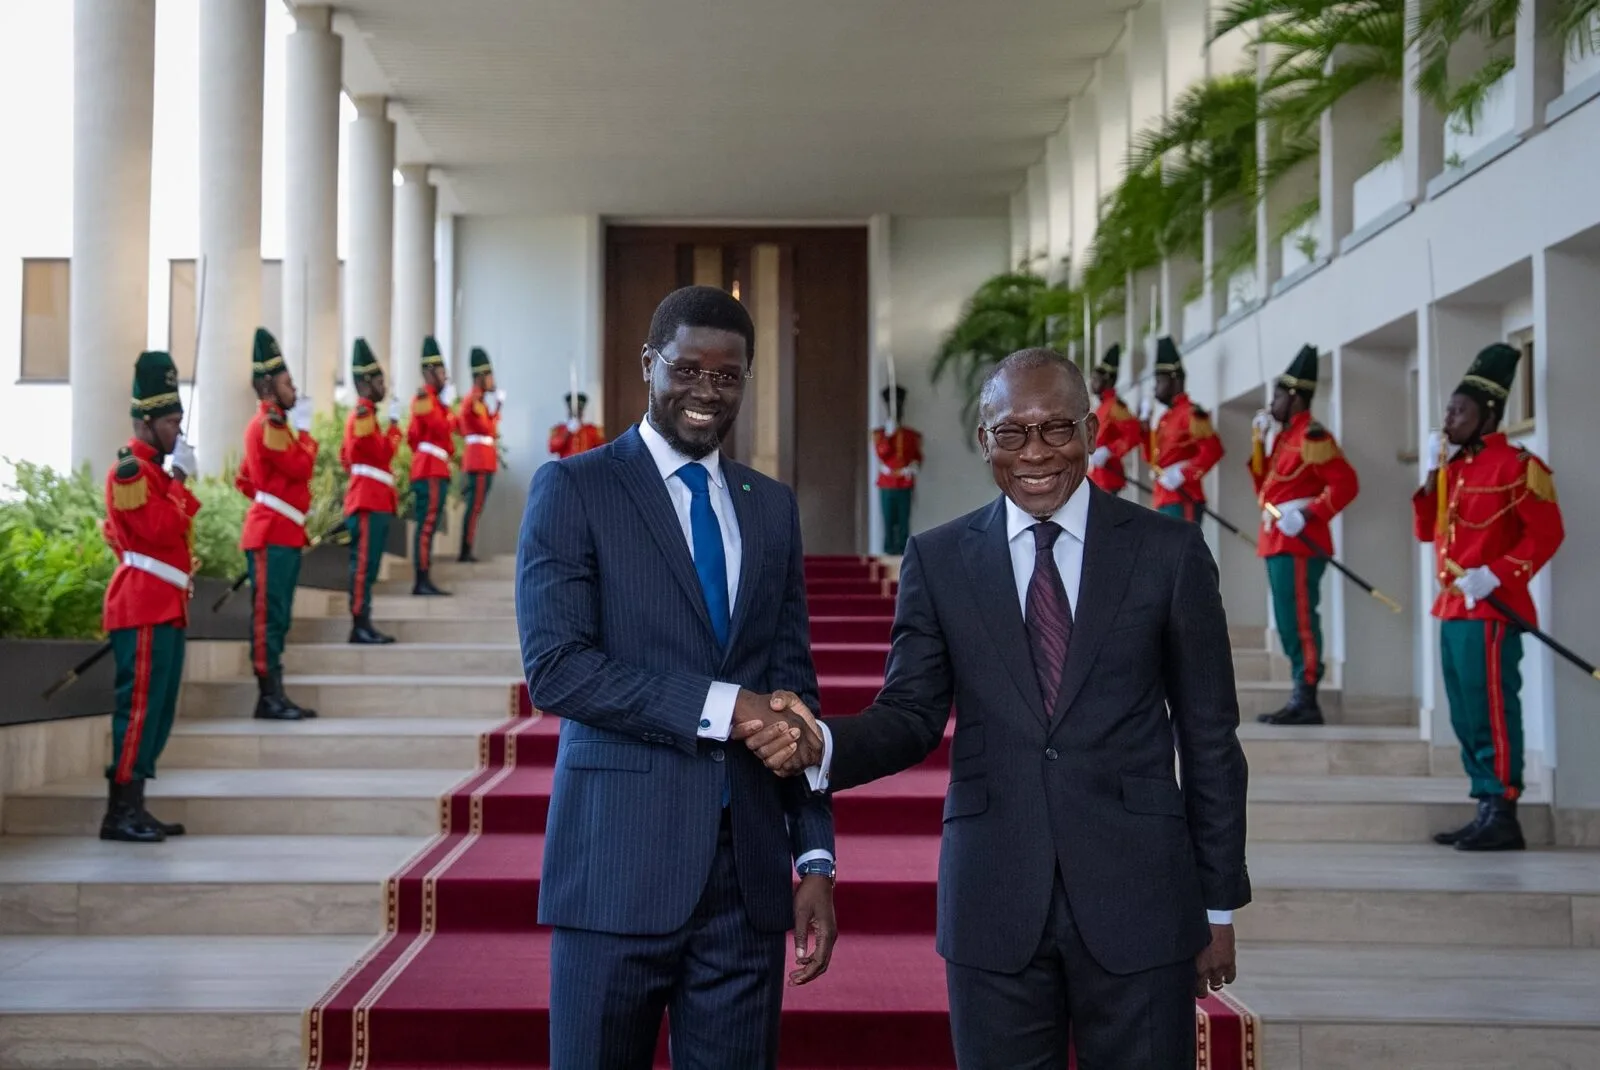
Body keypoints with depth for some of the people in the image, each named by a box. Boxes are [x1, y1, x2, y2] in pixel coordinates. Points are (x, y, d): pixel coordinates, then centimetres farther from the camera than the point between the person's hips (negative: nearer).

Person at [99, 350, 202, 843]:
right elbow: (160, 530, -20)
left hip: (164, 607, 10)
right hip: (145, 607, -10)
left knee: (156, 711, 10)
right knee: (139, 708, -9)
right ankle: (119, 813, -6)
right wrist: (180, 480, -13)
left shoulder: (153, 468, 19)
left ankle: (134, 809, 15)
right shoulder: (130, 467, -11)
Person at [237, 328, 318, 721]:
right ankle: (270, 697, -5)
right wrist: (305, 431, -5)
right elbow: (301, 467, -18)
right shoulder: (268, 425, -13)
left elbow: (244, 479, 25)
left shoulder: (273, 423, 18)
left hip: (282, 534, 10)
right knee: (268, 617, -7)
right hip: (272, 537, -10)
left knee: (277, 618, 10)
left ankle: (275, 696, 14)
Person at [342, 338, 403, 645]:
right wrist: (394, 422, -11)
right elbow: (384, 453, -18)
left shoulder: (361, 414, 18)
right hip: (370, 503, -10)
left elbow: (345, 456, 25)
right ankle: (360, 626, -8)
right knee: (364, 565, -9)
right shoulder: (363, 415, -13)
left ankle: (363, 625, 13)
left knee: (365, 565, 10)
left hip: (371, 500, 10)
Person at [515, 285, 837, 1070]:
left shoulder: (772, 506, 12)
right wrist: (720, 706, -17)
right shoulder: (572, 489, -2)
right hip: (620, 861, -4)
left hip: (750, 865, 4)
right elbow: (553, 668, -12)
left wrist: (815, 856, 7)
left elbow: (794, 688, 12)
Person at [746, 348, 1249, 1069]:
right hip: (993, 906, 1)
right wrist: (821, 745, -19)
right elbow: (911, 715, 3)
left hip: (1138, 900, 0)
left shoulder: (1169, 551, 1)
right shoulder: (938, 560, 4)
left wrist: (1219, 906, 5)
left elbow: (1210, 739, 4)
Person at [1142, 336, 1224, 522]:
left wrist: (1182, 475, -21)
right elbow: (1153, 457, 21)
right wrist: (1145, 421, 14)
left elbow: (1213, 450, -19)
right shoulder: (1166, 417, 19)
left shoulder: (1191, 413, -9)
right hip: (1163, 500, 10)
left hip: (1183, 501, -10)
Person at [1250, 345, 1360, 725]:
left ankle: (1306, 701, -7)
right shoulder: (1285, 435, 18)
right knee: (1289, 624, 11)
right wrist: (1260, 441, 13)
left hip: (1299, 545, -10)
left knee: (1300, 623, -9)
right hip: (1279, 544, 10)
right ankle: (1301, 699, 15)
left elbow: (1346, 483, -19)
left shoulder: (1311, 436, -11)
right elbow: (1265, 487, 20)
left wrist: (1309, 515, -23)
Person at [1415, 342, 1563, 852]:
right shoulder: (1456, 465, 15)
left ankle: (1503, 817, -3)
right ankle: (1488, 811, 18)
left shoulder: (1515, 464, -9)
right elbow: (1428, 531, 17)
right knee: (1467, 718, 11)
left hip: (1490, 611, -9)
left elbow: (1547, 533, -13)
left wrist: (1496, 575, -21)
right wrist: (1433, 472, 7)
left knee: (1492, 714, -7)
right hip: (1453, 610, 9)